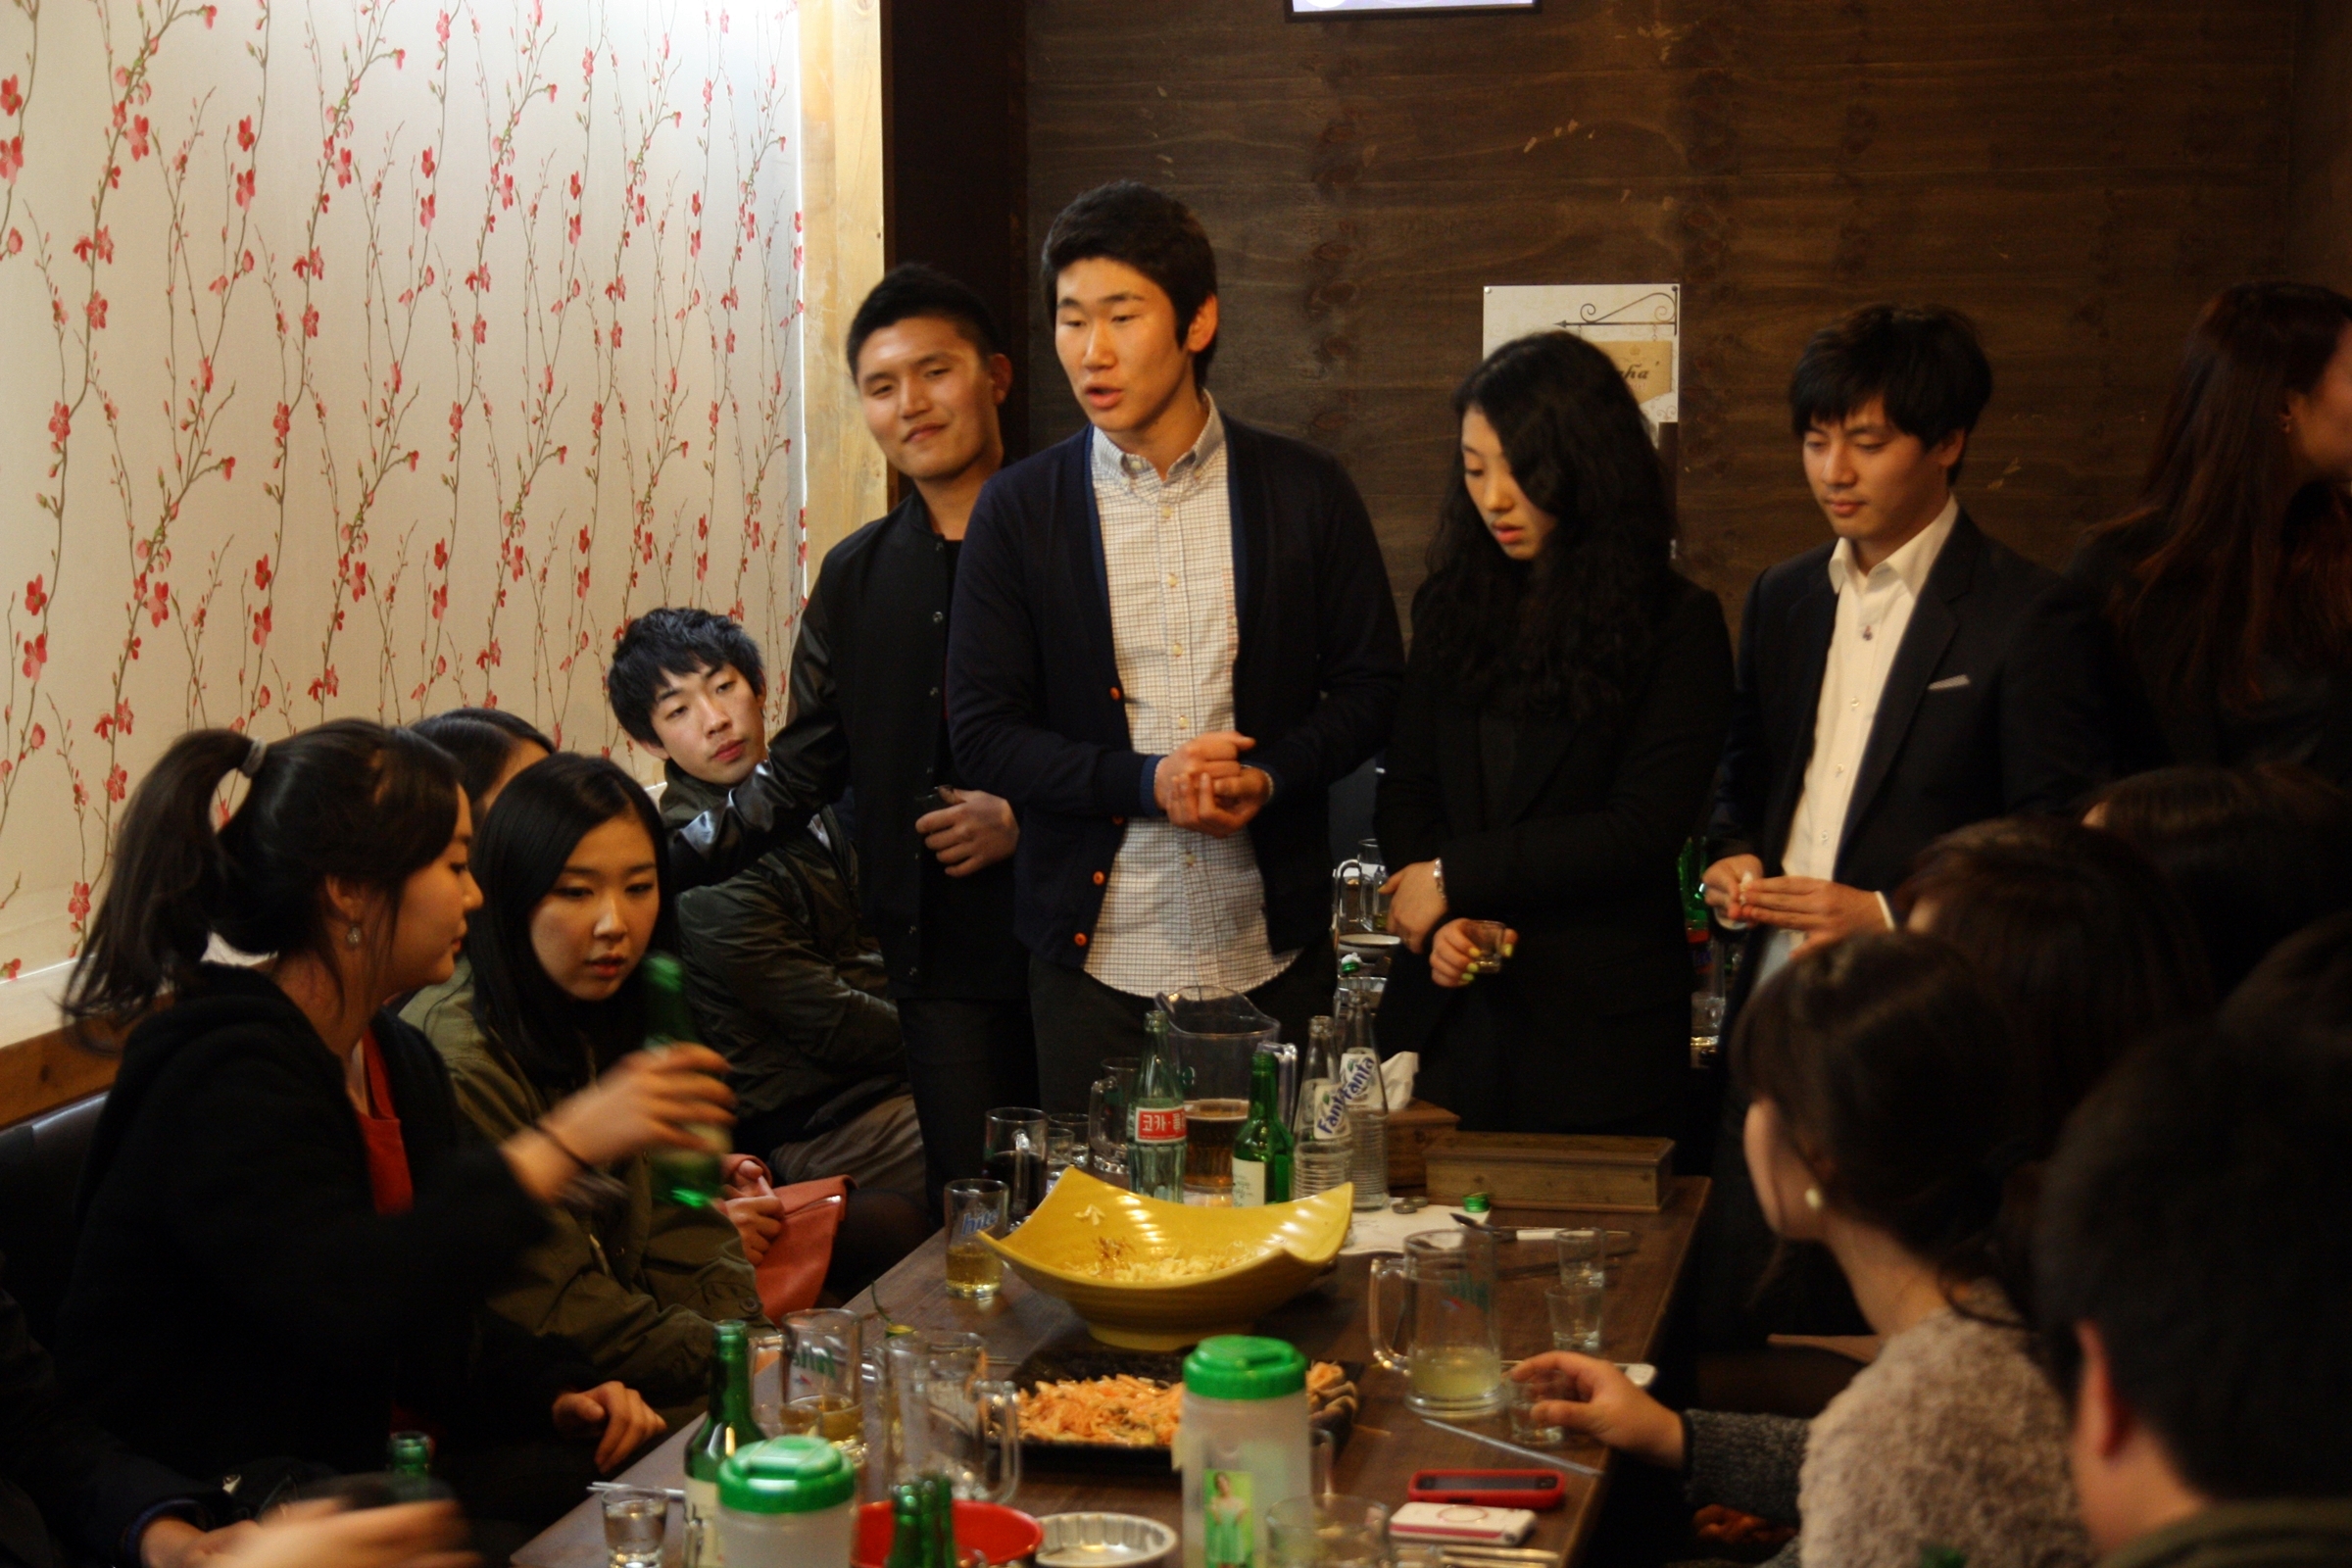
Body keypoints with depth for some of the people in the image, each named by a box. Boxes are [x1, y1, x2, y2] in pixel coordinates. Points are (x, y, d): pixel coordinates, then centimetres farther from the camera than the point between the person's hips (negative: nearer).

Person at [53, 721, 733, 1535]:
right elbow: (348, 1307, -34)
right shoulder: (227, 1077, -18)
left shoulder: (397, 1061, 11)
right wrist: (563, 1145, -32)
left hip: (362, 1462, 9)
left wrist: (554, 1393, -4)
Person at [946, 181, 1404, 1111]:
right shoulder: (1018, 510, 1)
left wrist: (1269, 775, -13)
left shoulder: (1307, 492, 2)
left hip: (1274, 959, 0)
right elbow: (982, 734, 0)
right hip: (1096, 956, 0)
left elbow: (1372, 686, 6)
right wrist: (1146, 781, -15)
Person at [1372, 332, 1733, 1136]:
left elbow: (1644, 830, -11)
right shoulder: (1451, 604, 10)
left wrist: (1456, 877, -9)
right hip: (1447, 1011, 4)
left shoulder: (1677, 625, -4)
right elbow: (1406, 791, 10)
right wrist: (1437, 924, -9)